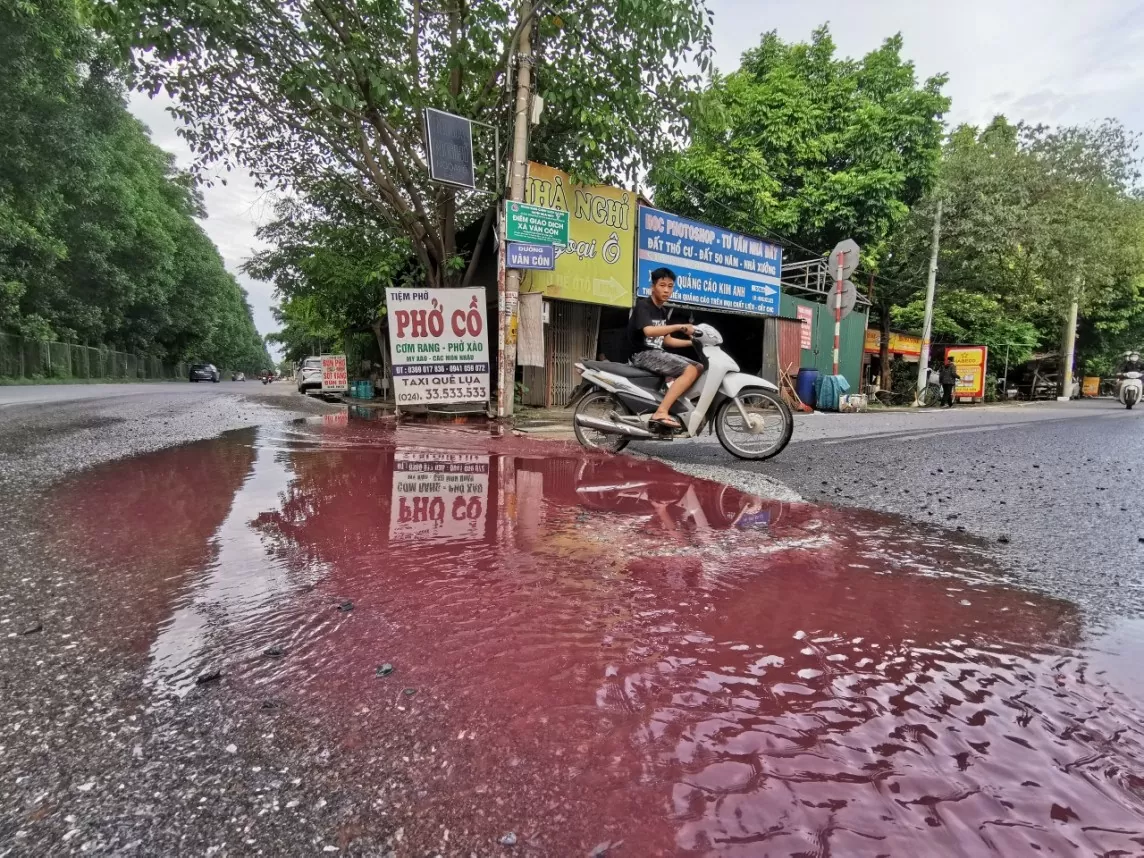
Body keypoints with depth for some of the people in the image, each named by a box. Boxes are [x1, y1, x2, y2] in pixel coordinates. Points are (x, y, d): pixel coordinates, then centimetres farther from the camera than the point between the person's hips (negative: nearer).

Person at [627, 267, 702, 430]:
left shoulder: (663, 311, 18)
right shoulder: (642, 305, -10)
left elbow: (666, 339, 23)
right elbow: (649, 331, -28)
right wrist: (680, 327, -30)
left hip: (657, 353, 9)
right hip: (643, 354, -9)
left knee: (700, 367, 3)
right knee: (690, 371, -24)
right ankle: (661, 413, -32)